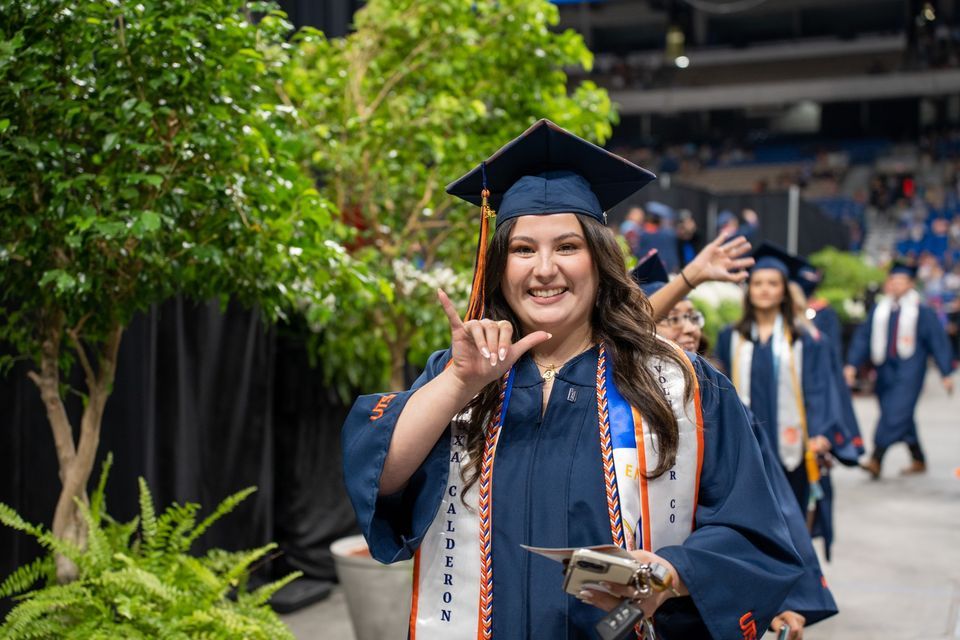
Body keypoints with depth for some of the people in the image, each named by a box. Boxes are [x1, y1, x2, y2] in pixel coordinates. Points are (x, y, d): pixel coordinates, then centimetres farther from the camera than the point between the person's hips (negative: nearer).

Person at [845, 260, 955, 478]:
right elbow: (863, 337, 7)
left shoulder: (922, 311, -4)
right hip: (886, 369, 5)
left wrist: (946, 373, -3)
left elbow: (938, 341, -2)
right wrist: (852, 364, -4)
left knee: (896, 414, -15)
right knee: (903, 418, 12)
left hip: (909, 370, -5)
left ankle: (876, 460, -19)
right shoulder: (879, 309, 6)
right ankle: (918, 461, 28)